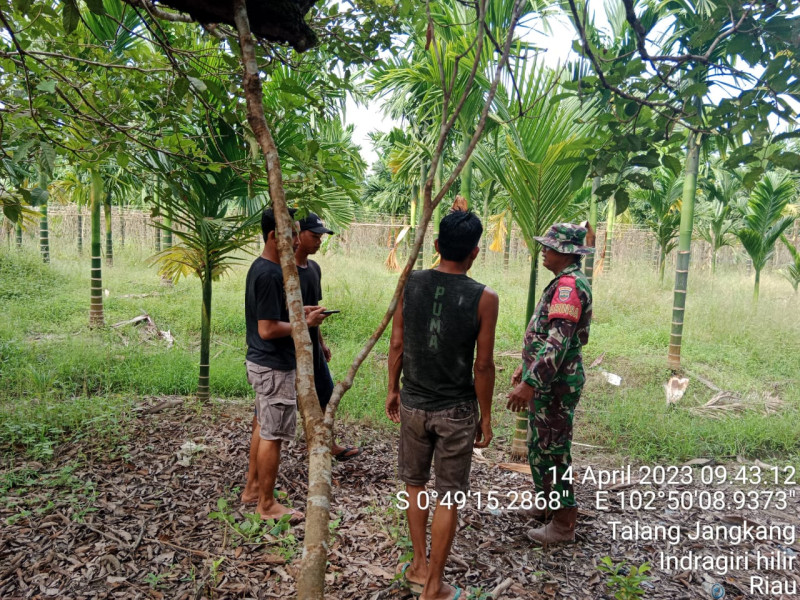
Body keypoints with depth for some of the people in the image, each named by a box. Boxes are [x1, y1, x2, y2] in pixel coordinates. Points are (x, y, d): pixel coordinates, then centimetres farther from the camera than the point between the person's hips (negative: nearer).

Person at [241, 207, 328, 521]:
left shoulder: (260, 267, 8)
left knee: (262, 426, 21)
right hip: (274, 367, -10)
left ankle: (252, 487, 35)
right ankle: (267, 504, 16)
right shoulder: (269, 274, -24)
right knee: (273, 434, 2)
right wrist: (304, 323, -15)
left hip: (260, 362, 10)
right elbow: (267, 329, -26)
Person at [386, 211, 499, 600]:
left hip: (413, 404, 3)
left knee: (415, 486, 22)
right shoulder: (484, 298, -14)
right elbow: (483, 365, -11)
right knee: (447, 499, 11)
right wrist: (486, 416, 2)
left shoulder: (410, 284, -7)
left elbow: (396, 344, -1)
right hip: (456, 411, -3)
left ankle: (419, 567, 36)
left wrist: (393, 390, 13)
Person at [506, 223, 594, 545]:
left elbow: (558, 341, -30)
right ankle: (546, 501, 38)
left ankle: (564, 524, 13)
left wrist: (530, 383, -31)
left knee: (551, 450, 0)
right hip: (548, 380, 11)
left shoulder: (570, 284, -21)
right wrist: (526, 367, 25)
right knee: (540, 445, 21)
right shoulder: (566, 282, 13)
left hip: (555, 383, -10)